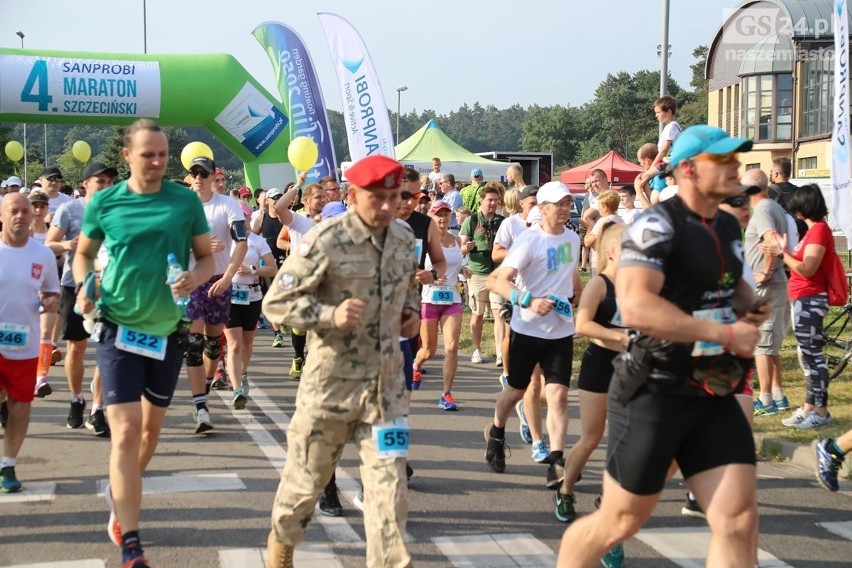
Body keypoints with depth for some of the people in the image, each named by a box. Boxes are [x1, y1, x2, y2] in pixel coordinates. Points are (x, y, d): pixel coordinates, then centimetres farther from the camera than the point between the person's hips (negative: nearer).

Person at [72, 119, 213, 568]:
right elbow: (83, 252, 9)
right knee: (125, 430, -11)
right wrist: (82, 286, -11)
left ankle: (120, 494, 47)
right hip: (119, 328, -2)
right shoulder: (104, 202, -5)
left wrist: (195, 278, -19)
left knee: (151, 427, 18)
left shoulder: (186, 201, -3)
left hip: (168, 330, 3)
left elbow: (207, 258, 3)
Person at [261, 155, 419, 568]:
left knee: (388, 483, 0)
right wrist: (330, 314, -27)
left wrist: (411, 313, 4)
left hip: (386, 382, 4)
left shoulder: (404, 237, 4)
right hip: (331, 380, -4)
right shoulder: (326, 240, -14)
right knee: (306, 476, 11)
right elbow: (276, 302, -14)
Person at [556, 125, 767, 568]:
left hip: (713, 394, 7)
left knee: (739, 521, 0)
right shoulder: (657, 225, -15)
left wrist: (749, 306, 6)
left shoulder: (729, 226, 11)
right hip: (654, 393, -7)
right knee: (620, 522, 5)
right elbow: (635, 305, -30)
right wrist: (726, 333, -26)